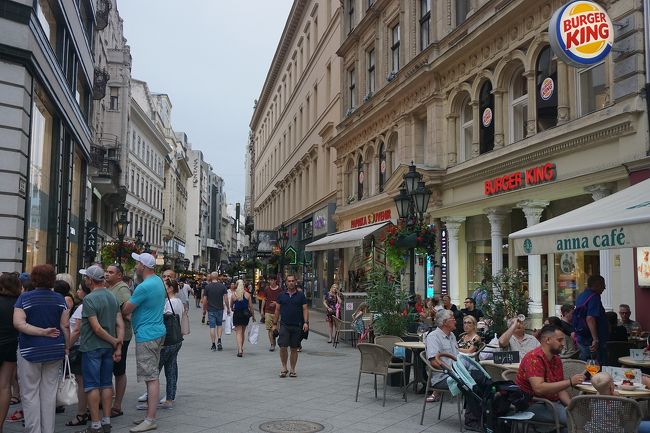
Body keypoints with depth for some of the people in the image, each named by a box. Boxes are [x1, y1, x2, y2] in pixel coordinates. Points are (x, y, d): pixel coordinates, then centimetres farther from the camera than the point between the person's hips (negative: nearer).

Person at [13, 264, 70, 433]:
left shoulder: (25, 297, -5)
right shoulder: (59, 299, 1)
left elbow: (18, 323, -16)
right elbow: (65, 326, -1)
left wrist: (42, 332, -15)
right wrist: (67, 347, 8)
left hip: (30, 351, -3)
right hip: (55, 351, 3)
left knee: (30, 393, 5)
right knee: (49, 392, 10)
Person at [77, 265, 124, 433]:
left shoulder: (89, 299, -16)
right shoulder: (112, 296, 6)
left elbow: (97, 328, -20)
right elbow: (120, 324, 2)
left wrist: (114, 341, -10)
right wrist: (118, 347, 1)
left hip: (92, 348, -7)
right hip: (108, 348, 7)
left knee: (92, 386, 0)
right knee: (106, 384, 11)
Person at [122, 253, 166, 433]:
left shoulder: (144, 287, -20)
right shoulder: (158, 280, 11)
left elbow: (125, 310, -11)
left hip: (147, 335, -10)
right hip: (157, 332, 10)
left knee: (151, 378, -9)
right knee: (152, 376, 14)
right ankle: (150, 414, 22)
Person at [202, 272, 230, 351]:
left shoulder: (207, 287, -4)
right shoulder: (222, 286, -3)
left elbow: (205, 300, -3)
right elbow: (226, 298, -4)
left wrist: (204, 309, 10)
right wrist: (228, 308, 6)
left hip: (211, 310, -1)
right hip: (220, 309, 1)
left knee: (212, 327, 4)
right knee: (219, 325, 17)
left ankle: (213, 345, 4)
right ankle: (219, 341, 1)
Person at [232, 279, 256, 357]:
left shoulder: (234, 295, -6)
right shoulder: (247, 294, -3)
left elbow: (231, 306, 8)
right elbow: (251, 306, -1)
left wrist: (232, 309, 31)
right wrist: (253, 316, 10)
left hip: (237, 314, -2)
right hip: (245, 314, 2)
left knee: (238, 332, -1)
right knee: (242, 332, 18)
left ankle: (240, 350, -15)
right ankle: (241, 348, 31)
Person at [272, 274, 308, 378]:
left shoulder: (301, 295, 5)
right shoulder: (281, 295, 7)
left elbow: (305, 310, 2)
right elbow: (277, 310, 10)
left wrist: (306, 322, -11)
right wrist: (275, 324, 7)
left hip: (297, 326, 0)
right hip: (284, 325, 0)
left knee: (294, 349, 5)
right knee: (283, 347, -9)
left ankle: (292, 370, 16)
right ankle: (284, 368, 9)